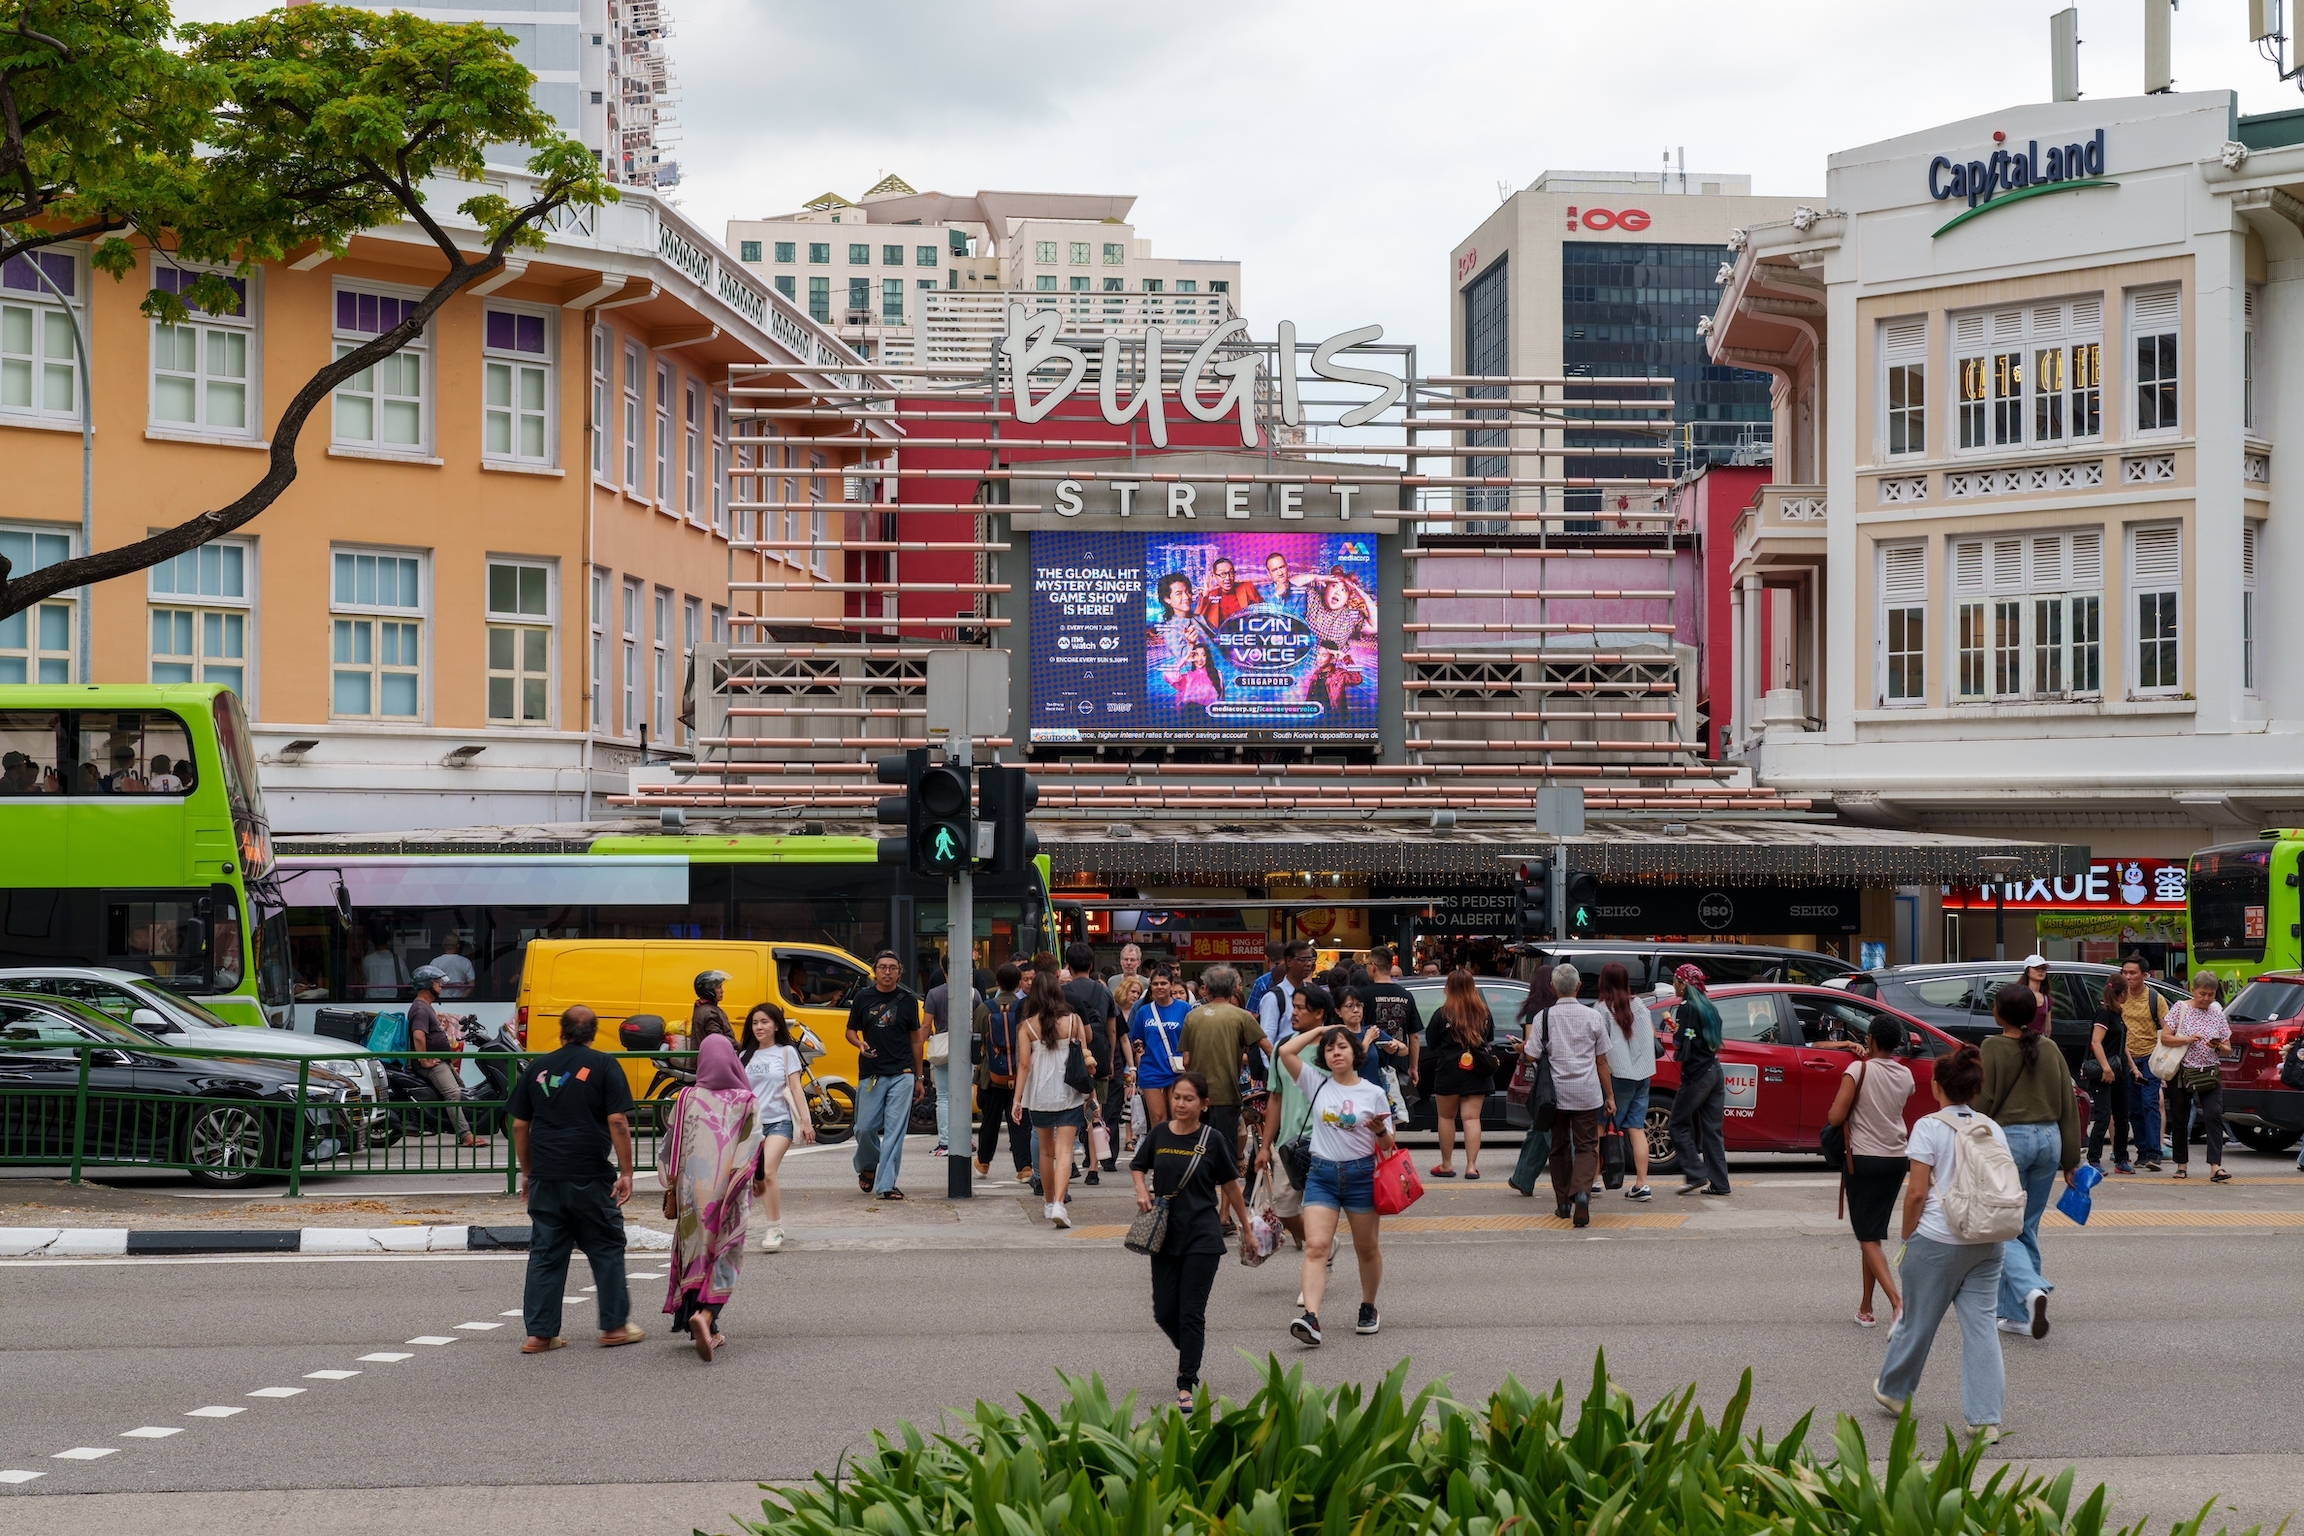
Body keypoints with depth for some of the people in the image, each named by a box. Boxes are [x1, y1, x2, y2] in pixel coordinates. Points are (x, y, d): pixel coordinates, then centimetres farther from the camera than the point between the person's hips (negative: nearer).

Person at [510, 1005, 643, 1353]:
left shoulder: (537, 1068, 9)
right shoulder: (604, 1066, -2)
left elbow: (520, 1125, 11)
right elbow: (617, 1122, -9)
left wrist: (527, 1171, 22)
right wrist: (626, 1172, -5)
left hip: (545, 1178, 3)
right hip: (590, 1177, -3)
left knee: (545, 1254, 8)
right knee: (606, 1249, 9)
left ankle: (539, 1333, 7)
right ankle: (615, 1326, 12)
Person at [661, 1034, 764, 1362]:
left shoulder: (687, 1098, 0)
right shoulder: (745, 1100, -3)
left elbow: (673, 1149, 2)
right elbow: (754, 1147, -1)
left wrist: (671, 1191, 10)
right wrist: (759, 1178, 17)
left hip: (692, 1189, 2)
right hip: (729, 1190, -2)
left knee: (694, 1253, 13)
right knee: (725, 1257, 2)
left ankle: (706, 1332, 17)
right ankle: (706, 1315, -23)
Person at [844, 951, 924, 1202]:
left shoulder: (908, 1000, 6)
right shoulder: (863, 998, 6)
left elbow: (916, 1039, 12)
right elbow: (851, 1031, 12)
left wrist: (919, 1078, 11)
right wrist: (860, 1044, -12)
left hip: (902, 1075, -1)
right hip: (870, 1075, 1)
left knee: (895, 1131, -5)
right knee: (865, 1127, 1)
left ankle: (886, 1184, -3)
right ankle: (867, 1166, 30)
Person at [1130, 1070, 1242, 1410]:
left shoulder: (1213, 1139, -5)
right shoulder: (1158, 1134, 2)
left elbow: (1230, 1186, 4)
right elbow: (1138, 1166, 18)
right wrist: (1141, 1190, -3)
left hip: (1202, 1236, -3)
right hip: (1165, 1234, 3)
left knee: (1191, 1313, -4)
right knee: (1164, 1312, 6)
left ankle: (1186, 1386, 0)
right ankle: (1189, 1352, 37)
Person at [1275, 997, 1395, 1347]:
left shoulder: (1373, 1093, 2)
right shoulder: (1316, 1085, 4)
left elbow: (1387, 1147, 6)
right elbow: (1285, 1051, -7)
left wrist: (1380, 1130, -17)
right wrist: (1320, 1030, 4)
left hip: (1361, 1174, 0)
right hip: (1321, 1173, 0)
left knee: (1366, 1249, 11)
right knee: (1316, 1246, -15)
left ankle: (1369, 1308, 32)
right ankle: (1310, 1317, -25)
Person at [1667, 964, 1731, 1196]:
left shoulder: (1688, 1007, -10)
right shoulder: (1708, 1007, 15)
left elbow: (1681, 1044, -15)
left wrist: (1676, 1031, 6)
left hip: (1696, 1074, -8)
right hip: (1715, 1072, 8)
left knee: (1680, 1124, 2)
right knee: (1712, 1128, 8)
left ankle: (1695, 1174, -5)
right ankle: (1718, 1182, 6)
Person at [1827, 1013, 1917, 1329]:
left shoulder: (1859, 1069, -13)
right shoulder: (1905, 1075, 3)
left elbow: (1835, 1117, -18)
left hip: (1864, 1160, -5)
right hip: (1896, 1160, 5)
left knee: (1868, 1237, -3)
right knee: (1874, 1233, 16)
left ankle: (1897, 1301, -23)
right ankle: (1865, 1308, 19)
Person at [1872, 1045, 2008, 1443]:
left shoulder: (1929, 1127, -8)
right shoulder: (1993, 1130, 6)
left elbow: (1917, 1192, -11)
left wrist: (1907, 1238, 0)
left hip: (1936, 1240, -4)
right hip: (1986, 1242, 4)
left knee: (1918, 1320, 12)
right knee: (1981, 1323, 4)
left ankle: (1894, 1391, 32)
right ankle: (1986, 1418, -2)